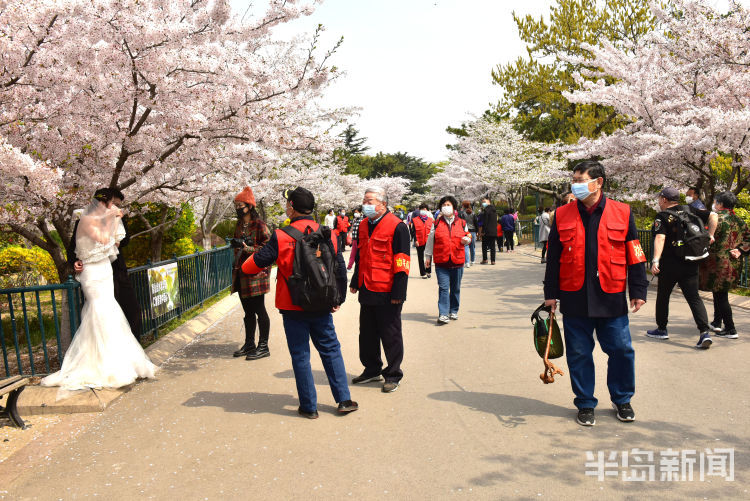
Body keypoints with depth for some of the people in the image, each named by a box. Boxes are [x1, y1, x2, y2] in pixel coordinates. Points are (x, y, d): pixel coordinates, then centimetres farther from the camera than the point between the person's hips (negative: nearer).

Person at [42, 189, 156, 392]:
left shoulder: (102, 221, 13)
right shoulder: (86, 220, -12)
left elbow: (116, 241, 13)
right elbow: (103, 239, -24)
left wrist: (117, 220, 11)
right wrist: (110, 219, -16)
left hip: (104, 272, 9)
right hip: (94, 273, -9)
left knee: (106, 315, 11)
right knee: (102, 316, -9)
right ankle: (108, 368, -4)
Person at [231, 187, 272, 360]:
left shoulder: (259, 224, -10)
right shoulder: (239, 225, 14)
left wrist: (247, 248, -20)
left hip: (256, 273, -8)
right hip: (241, 274, 8)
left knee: (259, 310, -2)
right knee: (248, 311, 15)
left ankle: (263, 347, 7)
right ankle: (249, 344, 26)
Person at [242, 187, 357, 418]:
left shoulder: (281, 237, -12)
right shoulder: (328, 235, 0)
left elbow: (256, 263, -6)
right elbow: (339, 268, 5)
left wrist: (246, 265, 18)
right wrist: (339, 298, 16)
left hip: (293, 306, -3)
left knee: (300, 355, 8)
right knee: (331, 350, 15)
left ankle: (309, 406, 15)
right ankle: (344, 399, 18)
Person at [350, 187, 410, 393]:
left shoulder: (397, 227, -12)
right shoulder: (364, 226, 11)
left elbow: (401, 262, -14)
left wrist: (398, 293, -16)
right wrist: (355, 282, 21)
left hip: (387, 293, -7)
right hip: (367, 290, 8)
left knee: (390, 335, 4)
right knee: (367, 333, 16)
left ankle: (393, 375, 19)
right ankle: (372, 370, 33)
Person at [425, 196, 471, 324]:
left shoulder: (461, 223, 8)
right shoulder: (437, 223, 4)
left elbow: (468, 235, 20)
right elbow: (430, 240, 9)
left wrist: (467, 240, -4)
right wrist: (428, 256, 9)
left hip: (457, 261, 2)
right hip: (441, 262, -2)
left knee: (455, 288, 11)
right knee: (443, 288, -8)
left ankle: (453, 311, 26)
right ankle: (443, 314, -8)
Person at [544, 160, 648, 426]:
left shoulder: (622, 212, 2)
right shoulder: (563, 215, 4)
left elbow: (634, 255, 5)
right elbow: (553, 258, 7)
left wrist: (638, 291, 2)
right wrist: (550, 293, 6)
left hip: (611, 297, -1)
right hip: (574, 297, 1)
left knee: (621, 350, 6)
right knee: (578, 353, 7)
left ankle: (622, 399, 30)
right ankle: (585, 404, 24)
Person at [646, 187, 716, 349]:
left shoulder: (662, 216, -9)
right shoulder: (689, 210, 8)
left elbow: (660, 238, -22)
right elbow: (713, 216, 8)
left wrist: (655, 260, -30)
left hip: (670, 265, -5)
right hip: (691, 264, 5)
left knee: (663, 296, 12)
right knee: (694, 297, 3)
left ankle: (661, 329, 24)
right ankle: (705, 332, -11)